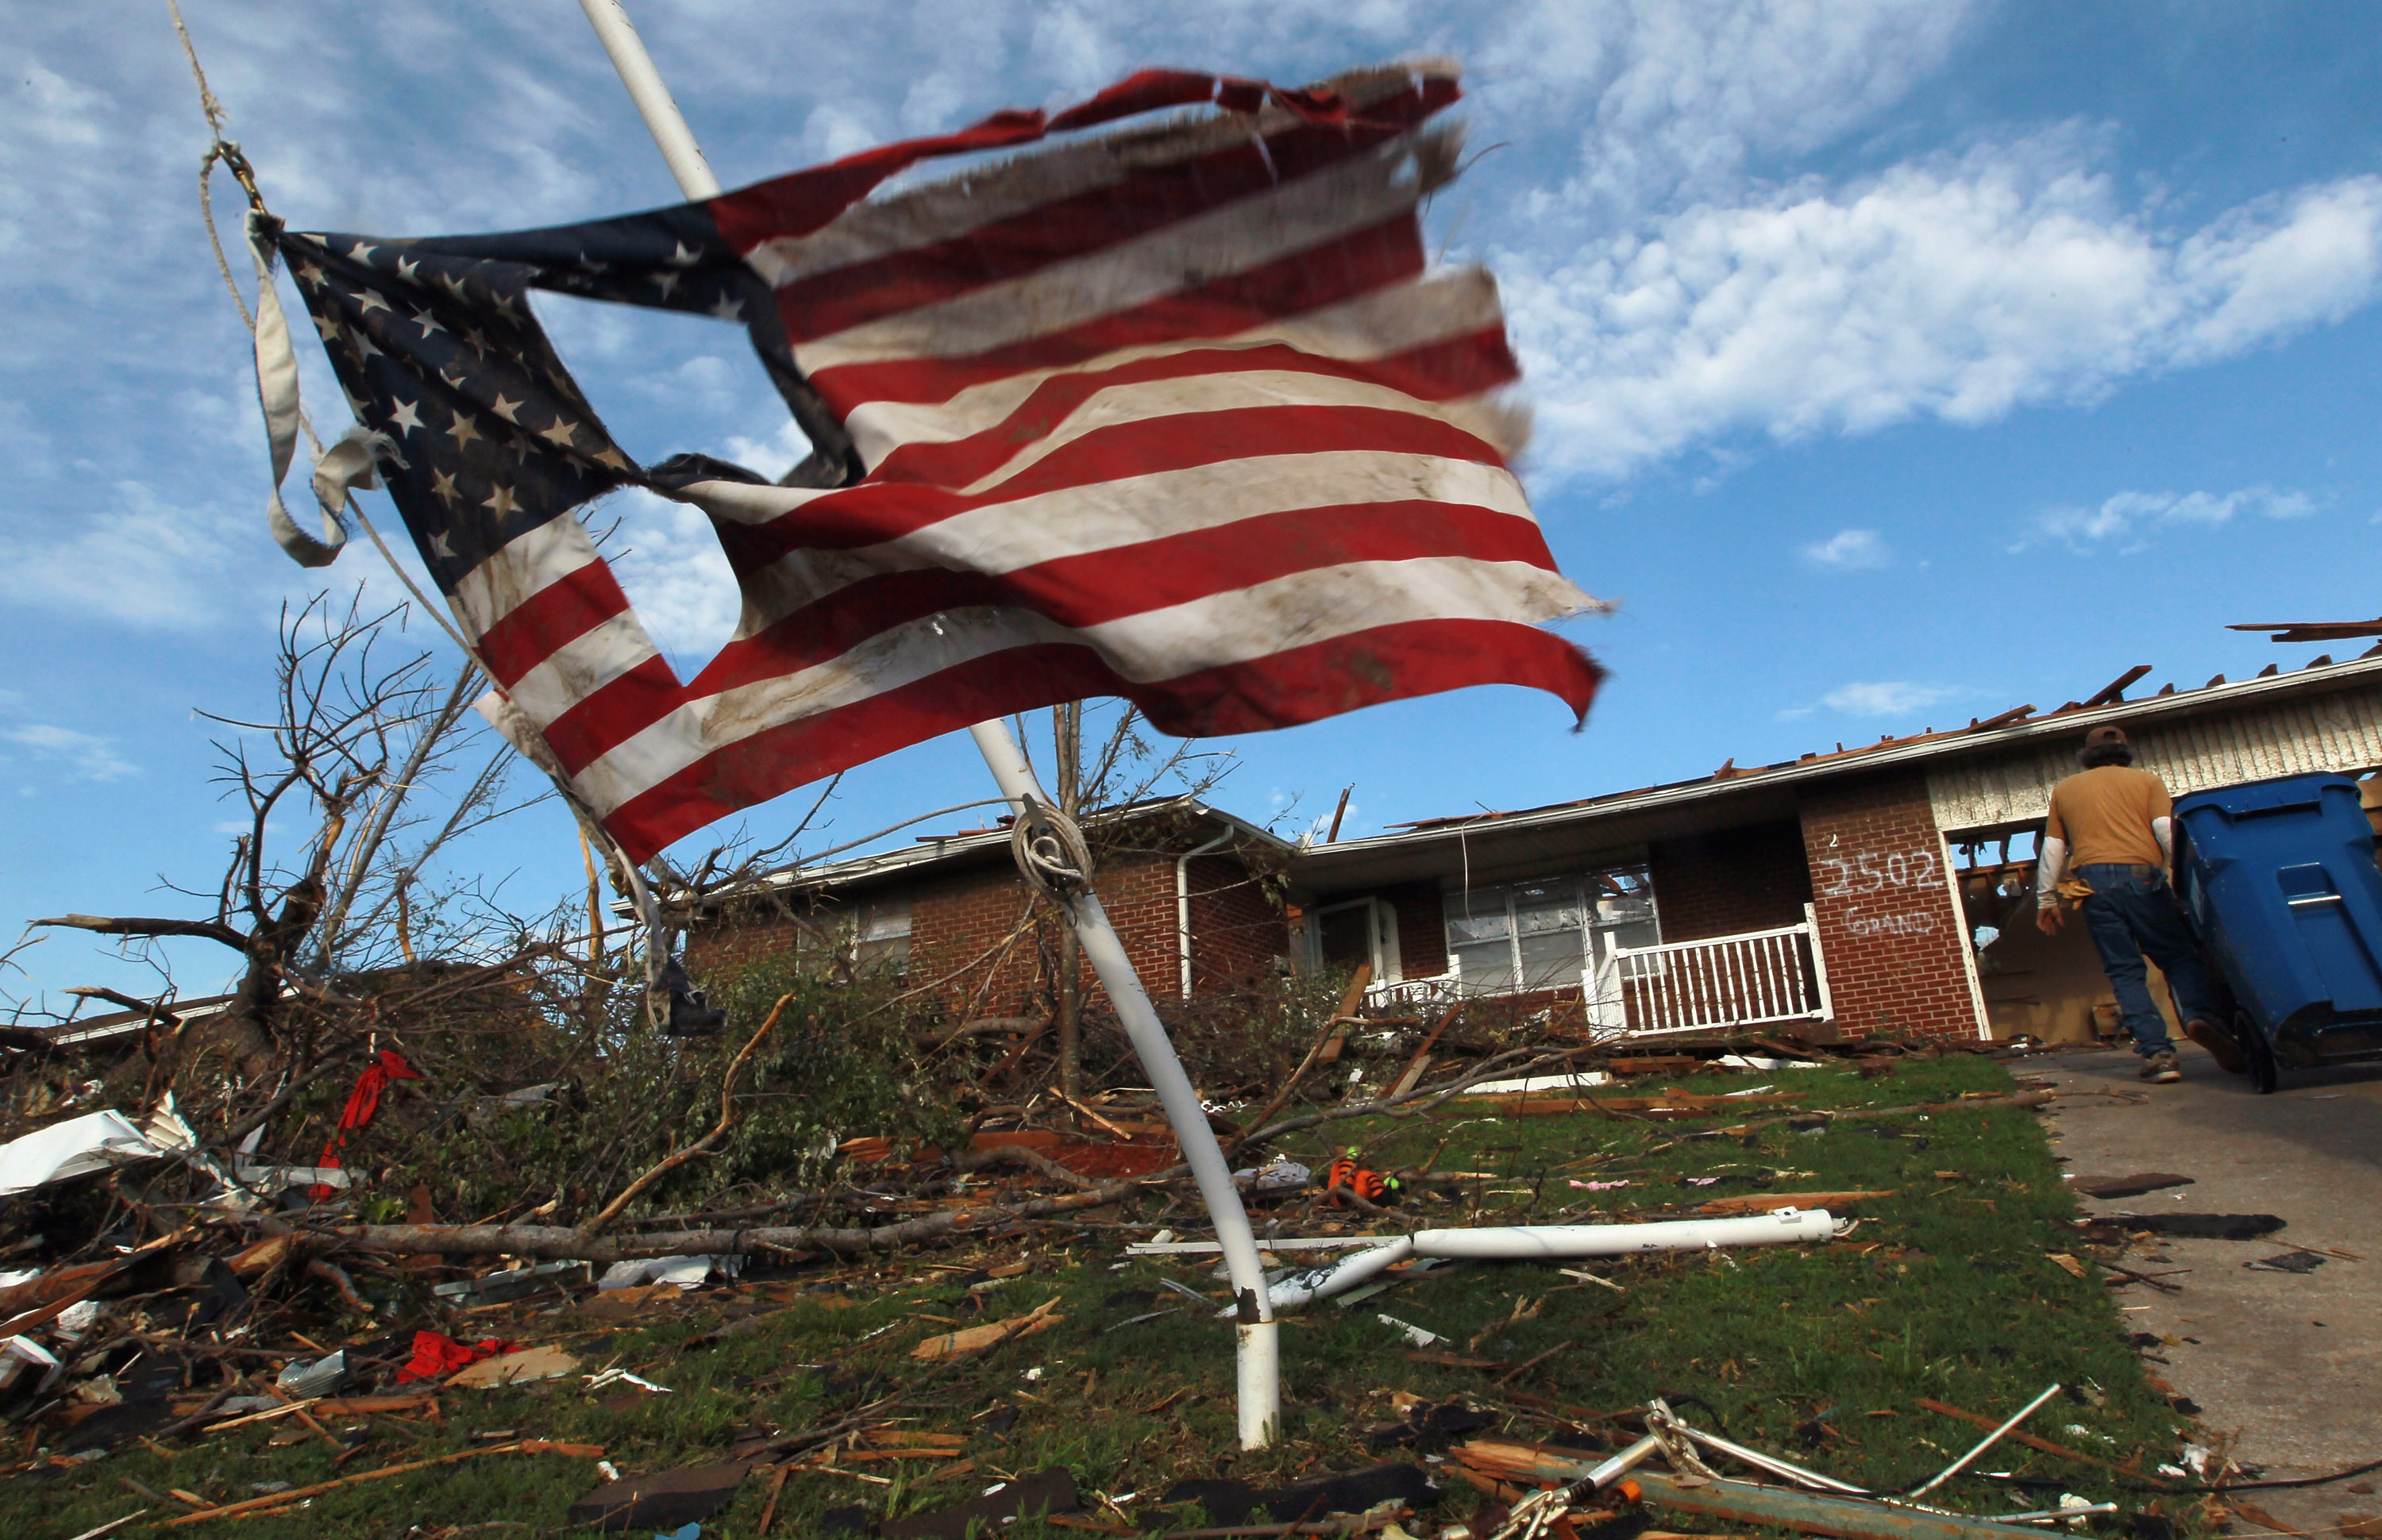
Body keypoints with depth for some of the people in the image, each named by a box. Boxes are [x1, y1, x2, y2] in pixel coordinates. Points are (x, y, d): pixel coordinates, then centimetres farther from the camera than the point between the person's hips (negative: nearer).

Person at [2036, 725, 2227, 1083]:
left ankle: (2156, 1051, -7)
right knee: (2179, 954, 8)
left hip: (2092, 879, 1)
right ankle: (2201, 1013, -19)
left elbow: (2052, 850, 18)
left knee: (2124, 970, 2)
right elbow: (2168, 833, 0)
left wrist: (2046, 899, 20)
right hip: (2141, 875, -1)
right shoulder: (2146, 780, 15)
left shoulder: (2064, 790, 20)